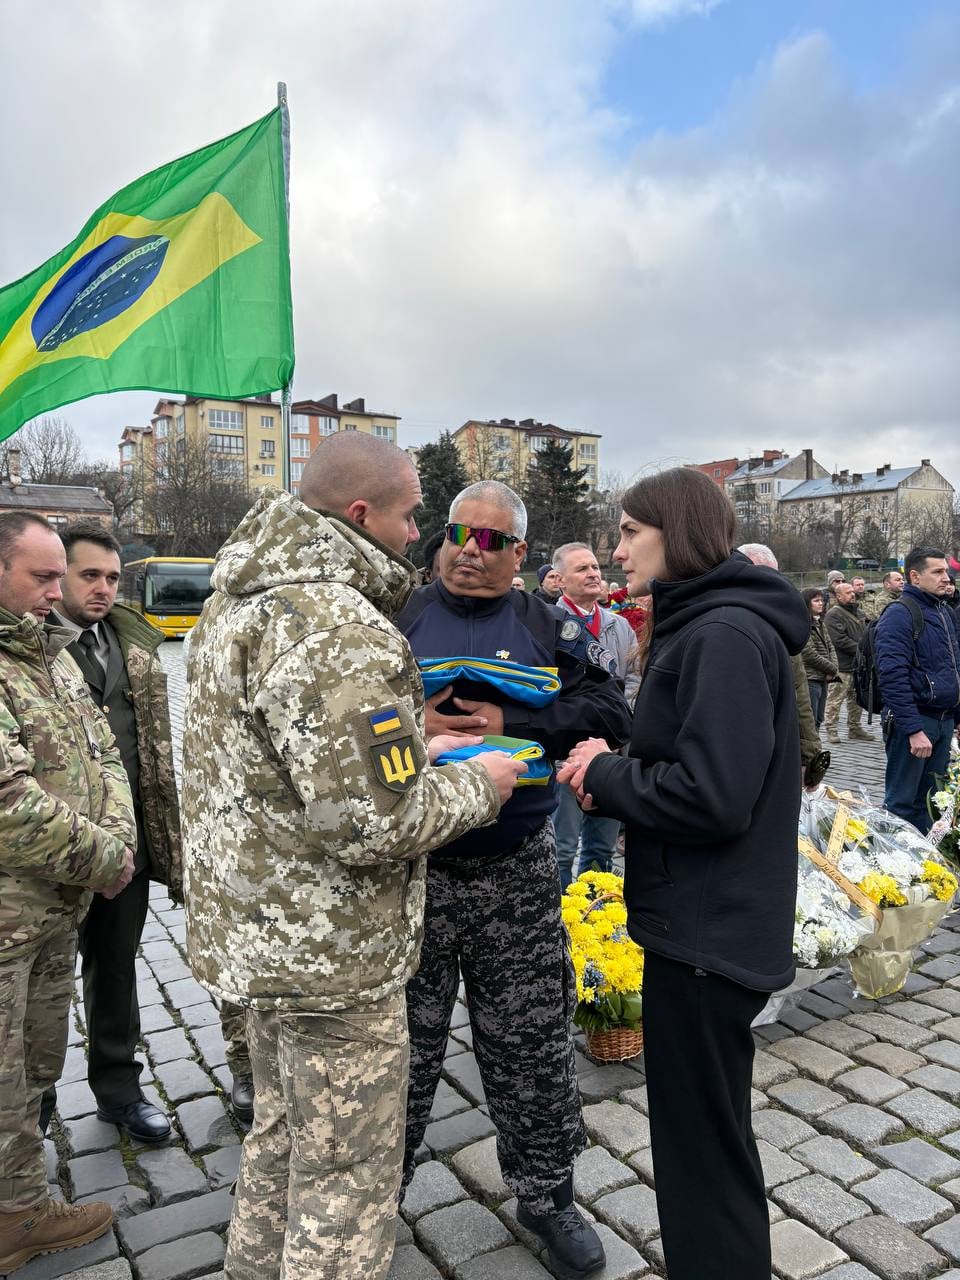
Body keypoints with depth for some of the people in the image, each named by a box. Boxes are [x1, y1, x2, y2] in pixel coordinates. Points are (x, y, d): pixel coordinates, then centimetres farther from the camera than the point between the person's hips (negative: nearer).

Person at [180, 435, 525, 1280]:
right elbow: (371, 821, -29)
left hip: (254, 927, 10)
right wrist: (475, 787, -12)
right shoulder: (337, 630, -27)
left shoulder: (238, 600, 6)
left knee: (283, 1133, 28)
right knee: (347, 1178, 11)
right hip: (330, 954, -10)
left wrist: (413, 749, 7)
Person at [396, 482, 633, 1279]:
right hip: (411, 867, 0)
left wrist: (513, 725, -15)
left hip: (517, 875, 1)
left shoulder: (549, 629, 4)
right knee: (402, 1041, 14)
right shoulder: (400, 617, 2)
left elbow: (611, 713, -5)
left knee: (532, 1043, 14)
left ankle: (546, 1192, 36)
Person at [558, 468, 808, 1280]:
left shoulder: (726, 635, -21)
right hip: (701, 920, 10)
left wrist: (603, 775, -13)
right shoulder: (697, 627, 12)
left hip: (710, 932, -10)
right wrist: (610, 771, -1)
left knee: (703, 1151, 7)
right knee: (707, 1133, 26)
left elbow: (711, 796, -28)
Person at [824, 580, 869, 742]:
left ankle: (854, 727, 27)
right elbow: (840, 640, -19)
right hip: (843, 666, -9)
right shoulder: (834, 614, -11)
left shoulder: (856, 612, 17)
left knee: (857, 699, 16)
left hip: (859, 665, 9)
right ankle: (831, 730, 4)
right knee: (835, 699, -4)